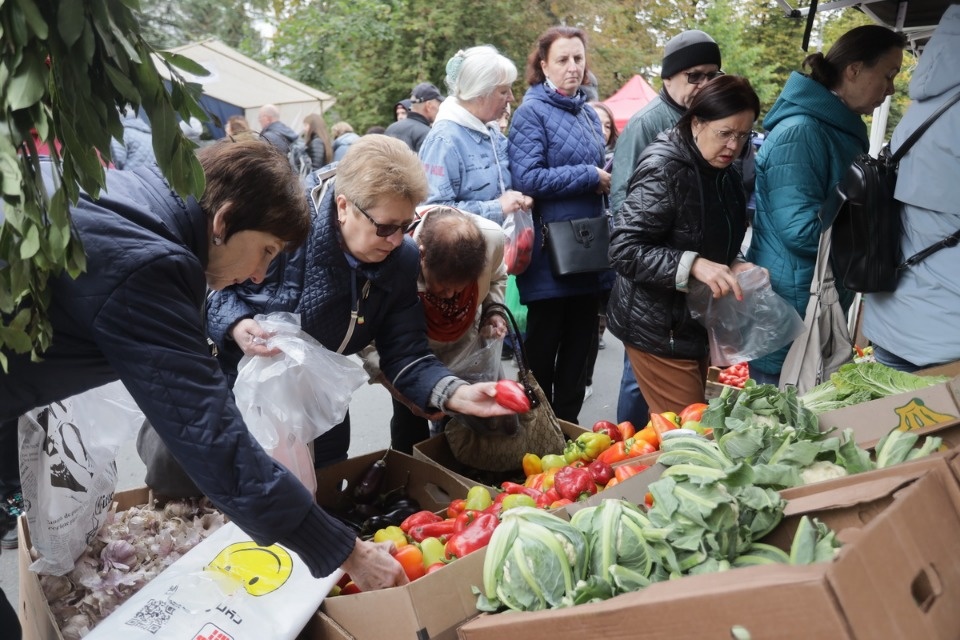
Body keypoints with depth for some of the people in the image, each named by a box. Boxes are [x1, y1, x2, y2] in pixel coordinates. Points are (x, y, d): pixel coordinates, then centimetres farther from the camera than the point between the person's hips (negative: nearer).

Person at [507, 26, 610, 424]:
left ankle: (568, 427, 28)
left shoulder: (588, 114, 15)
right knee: (542, 349, 4)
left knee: (579, 346, 14)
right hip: (551, 254, -7)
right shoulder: (532, 112, -7)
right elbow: (527, 179, -21)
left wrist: (602, 181, 2)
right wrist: (590, 176, -13)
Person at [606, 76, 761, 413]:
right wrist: (693, 264, -34)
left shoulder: (725, 175, 8)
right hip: (659, 329, -9)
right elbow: (624, 249, -24)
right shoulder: (664, 169, -18)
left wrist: (733, 266, -2)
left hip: (699, 324, 9)